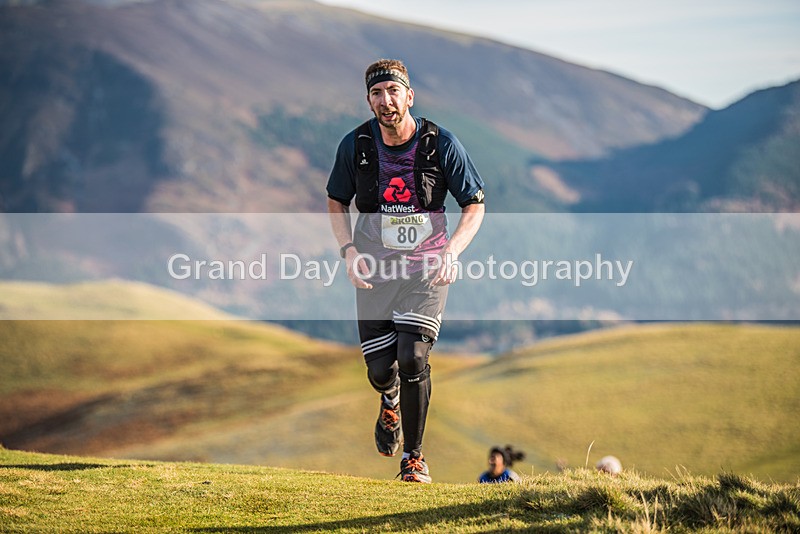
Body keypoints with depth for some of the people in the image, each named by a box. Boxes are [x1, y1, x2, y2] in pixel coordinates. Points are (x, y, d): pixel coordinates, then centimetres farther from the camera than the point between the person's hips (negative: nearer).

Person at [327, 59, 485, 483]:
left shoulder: (441, 144, -9)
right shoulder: (355, 145, -5)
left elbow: (474, 206, -1)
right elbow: (336, 201, 11)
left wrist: (452, 252, -16)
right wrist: (348, 250, -5)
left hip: (427, 268, -2)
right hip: (375, 270, 2)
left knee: (413, 358, -18)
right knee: (380, 370, -2)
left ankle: (413, 456, 2)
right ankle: (390, 402, 39)